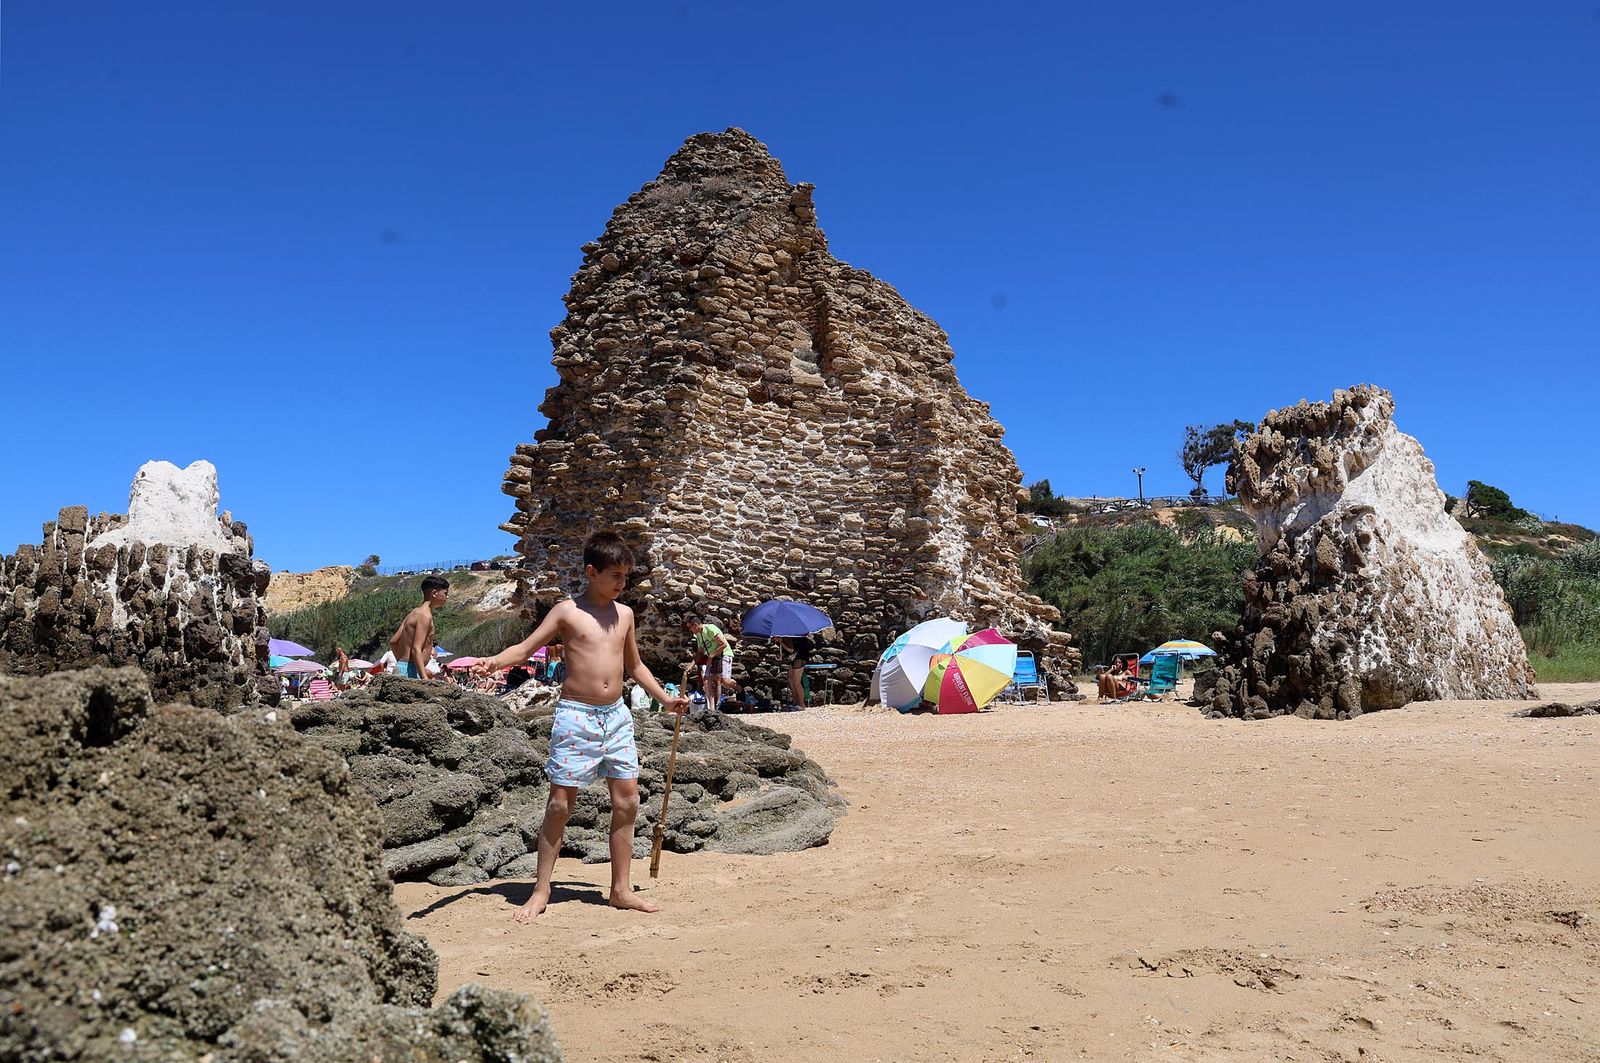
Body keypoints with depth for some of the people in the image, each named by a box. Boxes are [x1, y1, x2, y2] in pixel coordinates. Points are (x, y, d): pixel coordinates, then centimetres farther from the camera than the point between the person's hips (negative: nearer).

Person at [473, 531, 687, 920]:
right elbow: (525, 647, -8)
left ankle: (621, 889, 15)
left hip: (616, 715, 5)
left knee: (627, 802, 4)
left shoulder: (624, 614, 11)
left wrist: (665, 699, 22)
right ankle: (541, 890, 11)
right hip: (576, 715, -5)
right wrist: (493, 662, -27)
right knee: (560, 803, -2)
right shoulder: (567, 611, -3)